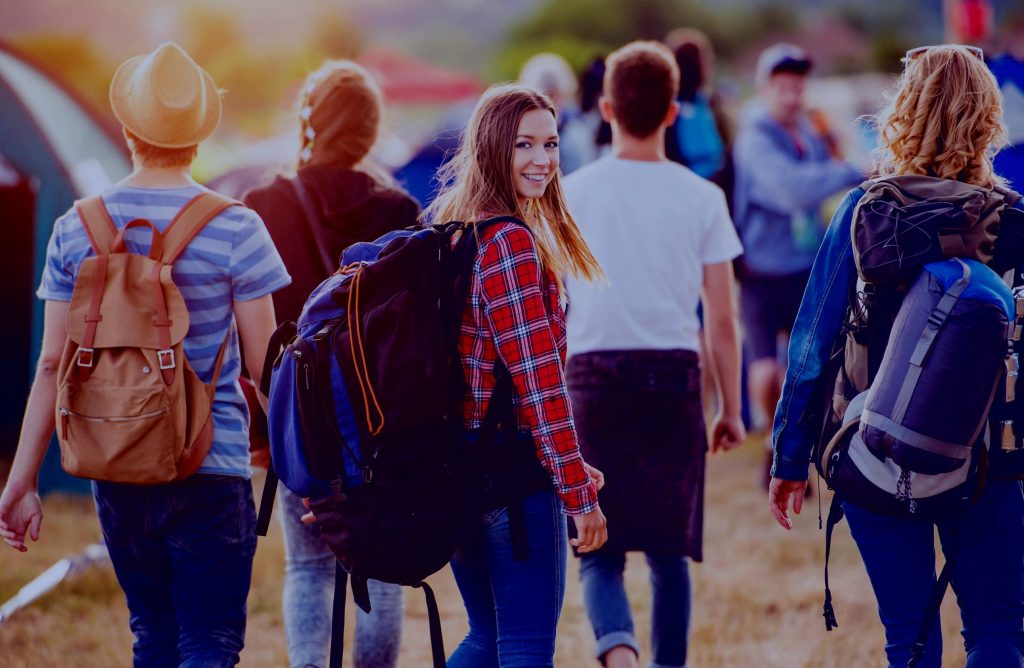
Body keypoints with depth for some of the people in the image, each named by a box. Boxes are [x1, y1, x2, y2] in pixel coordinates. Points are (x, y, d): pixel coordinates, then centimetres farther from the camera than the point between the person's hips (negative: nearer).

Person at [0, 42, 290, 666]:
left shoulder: (77, 227, 1)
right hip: (211, 472, -4)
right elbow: (264, 367, -4)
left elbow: (53, 366, 2)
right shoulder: (235, 229, -8)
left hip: (115, 470, 4)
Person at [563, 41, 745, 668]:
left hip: (595, 380, -1)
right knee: (669, 553, 13)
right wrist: (732, 409, 11)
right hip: (674, 380, 1)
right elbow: (722, 320, 2)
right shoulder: (702, 198, 2)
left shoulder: (572, 193, 2)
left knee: (600, 551, 1)